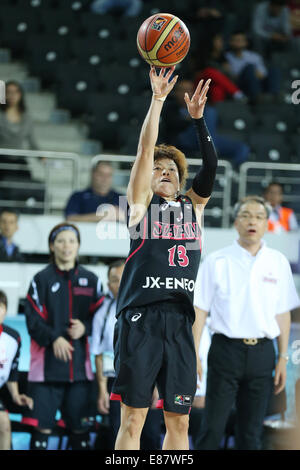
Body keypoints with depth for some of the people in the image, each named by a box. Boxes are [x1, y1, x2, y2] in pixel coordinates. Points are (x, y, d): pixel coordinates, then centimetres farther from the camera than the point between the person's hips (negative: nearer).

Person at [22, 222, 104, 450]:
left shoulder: (91, 280, 10)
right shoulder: (41, 280, 3)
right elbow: (33, 320, -3)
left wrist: (85, 327, -11)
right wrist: (54, 339, -18)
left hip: (80, 363, 2)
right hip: (47, 362, -2)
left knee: (79, 423, 4)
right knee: (42, 424, -6)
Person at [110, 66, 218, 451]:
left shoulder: (192, 206, 18)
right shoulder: (141, 202, 9)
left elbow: (210, 167, 5)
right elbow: (145, 150, -1)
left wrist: (198, 118, -4)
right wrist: (157, 100, -5)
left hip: (179, 319, 4)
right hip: (140, 317, -4)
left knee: (179, 421, 4)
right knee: (133, 418, -5)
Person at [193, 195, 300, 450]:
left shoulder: (278, 262, 8)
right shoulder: (216, 262, 1)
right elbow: (200, 310, 1)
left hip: (262, 352, 3)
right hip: (226, 349, -2)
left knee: (252, 433, 7)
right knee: (213, 428, -5)